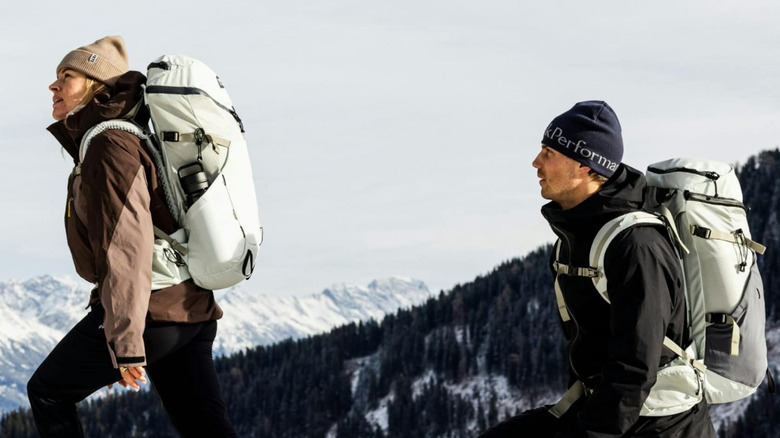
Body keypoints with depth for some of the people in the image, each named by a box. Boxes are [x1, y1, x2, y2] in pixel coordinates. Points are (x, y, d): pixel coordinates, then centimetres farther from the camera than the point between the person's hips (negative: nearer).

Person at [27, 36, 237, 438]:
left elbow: (127, 244, -21)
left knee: (47, 391, 10)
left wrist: (125, 343, -24)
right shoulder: (126, 138, 19)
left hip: (149, 313, -9)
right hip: (189, 313, 9)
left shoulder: (108, 145, -12)